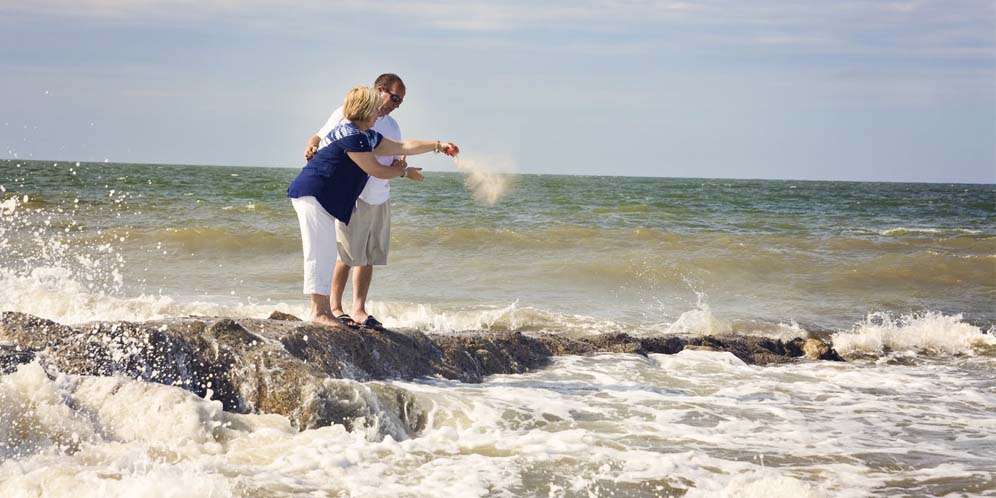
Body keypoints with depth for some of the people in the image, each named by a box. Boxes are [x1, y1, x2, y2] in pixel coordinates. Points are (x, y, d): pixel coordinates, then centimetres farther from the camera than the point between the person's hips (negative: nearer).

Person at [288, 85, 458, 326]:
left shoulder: (368, 136, 14)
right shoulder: (351, 135, -18)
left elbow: (401, 146, 19)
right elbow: (377, 171, -13)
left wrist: (438, 145, 17)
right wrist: (404, 171, 5)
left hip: (325, 199, 11)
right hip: (312, 194, -11)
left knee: (326, 255, 11)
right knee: (320, 252, -11)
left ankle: (324, 310, 15)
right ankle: (319, 311, -10)